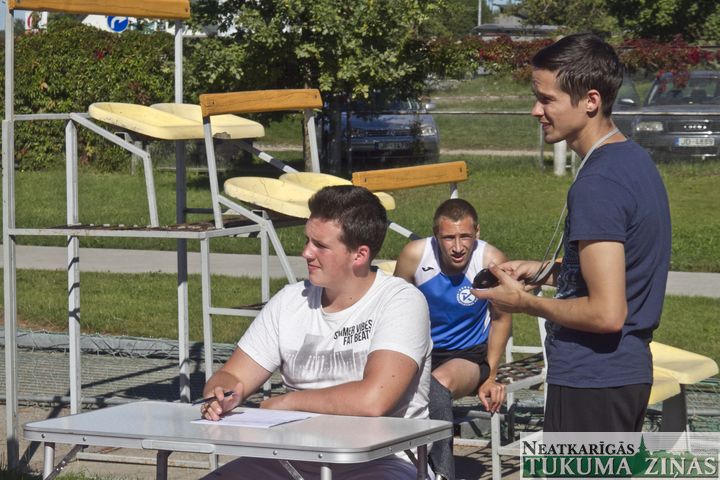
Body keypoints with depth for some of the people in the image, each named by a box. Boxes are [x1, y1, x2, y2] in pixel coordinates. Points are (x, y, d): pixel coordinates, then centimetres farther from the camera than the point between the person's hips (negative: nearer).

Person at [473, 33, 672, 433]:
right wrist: (545, 271, 11)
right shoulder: (636, 161, 10)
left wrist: (525, 303, -11)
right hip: (628, 371, 10)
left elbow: (607, 313, -25)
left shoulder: (597, 185, -22)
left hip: (590, 382, -10)